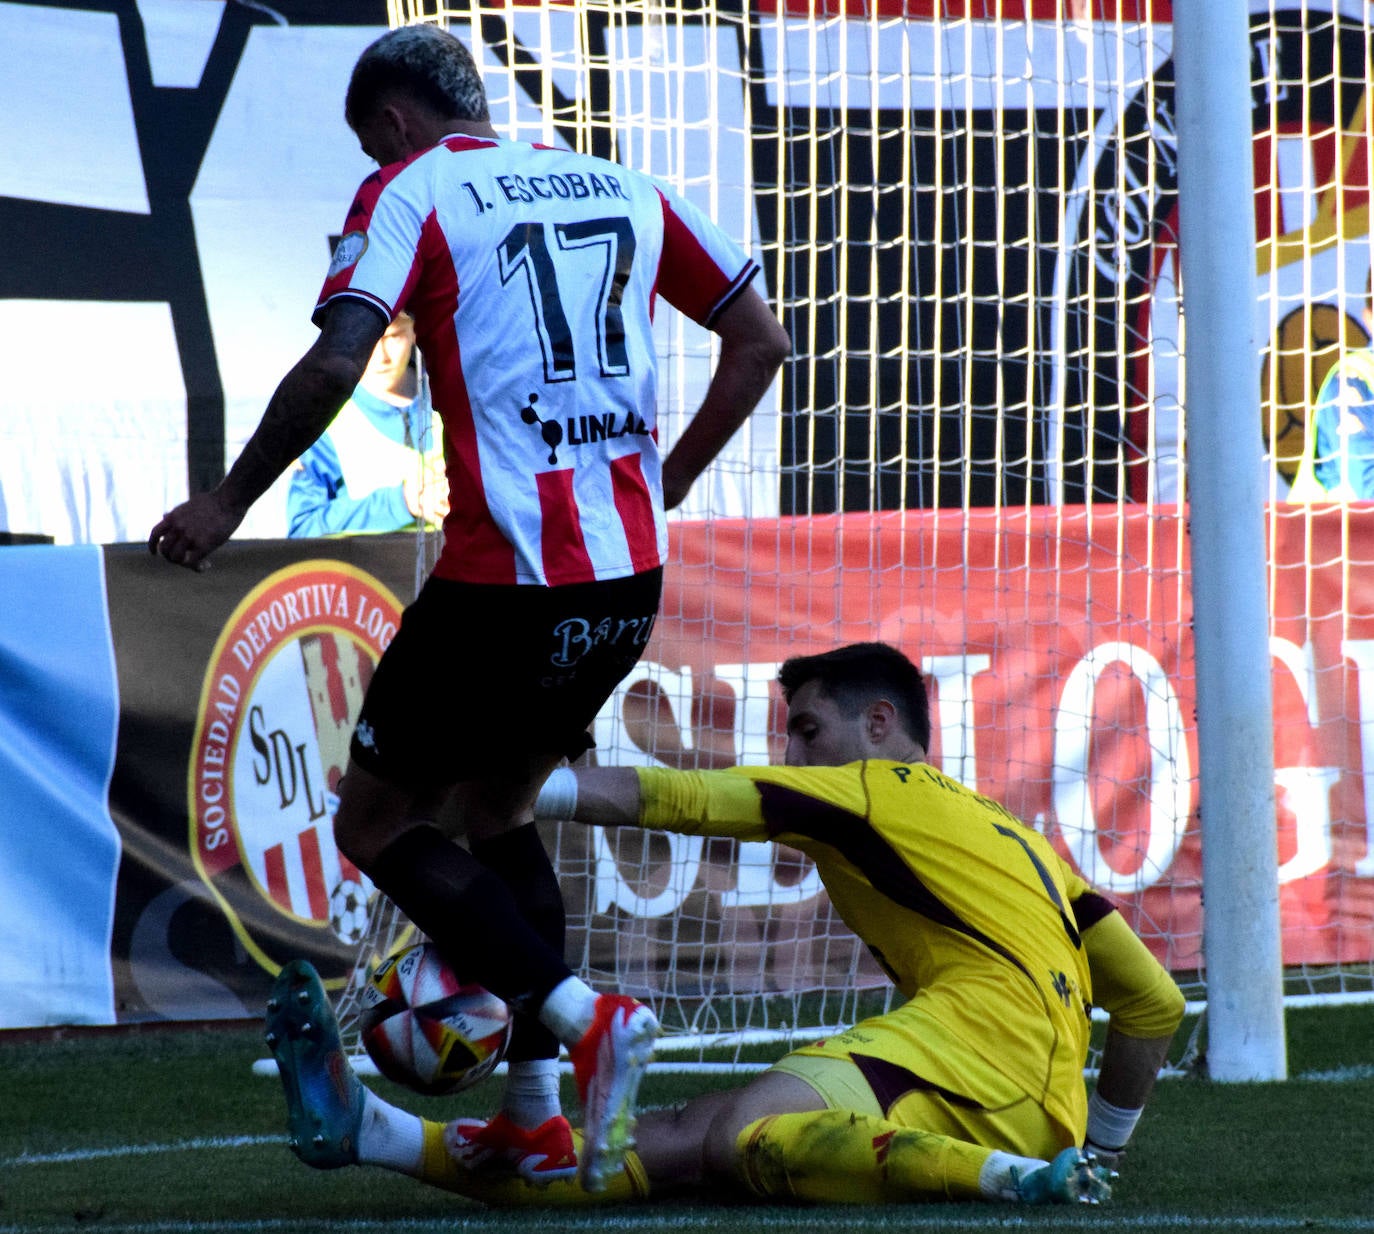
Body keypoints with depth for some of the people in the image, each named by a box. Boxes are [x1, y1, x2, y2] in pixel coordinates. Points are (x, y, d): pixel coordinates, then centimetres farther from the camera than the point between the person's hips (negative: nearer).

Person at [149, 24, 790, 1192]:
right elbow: (760, 340, 17)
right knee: (497, 805, 24)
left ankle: (582, 1016, -9)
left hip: (506, 577, -6)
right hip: (630, 575, 6)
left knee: (378, 823, 9)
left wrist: (227, 504, -6)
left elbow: (337, 362, -16)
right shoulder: (621, 187, 15)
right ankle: (537, 1115, 17)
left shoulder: (409, 192, -1)